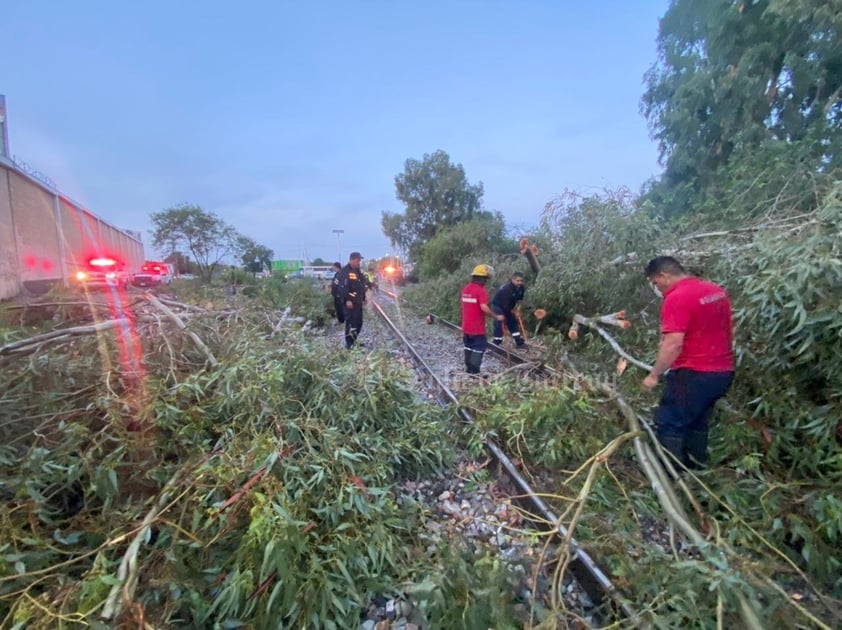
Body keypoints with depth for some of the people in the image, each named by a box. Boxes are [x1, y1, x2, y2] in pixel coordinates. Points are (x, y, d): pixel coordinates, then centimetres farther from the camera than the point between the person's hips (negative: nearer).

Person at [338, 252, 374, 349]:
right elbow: (343, 287, -21)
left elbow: (363, 284, 24)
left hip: (358, 301, 9)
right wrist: (347, 300, -27)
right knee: (351, 322, -7)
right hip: (350, 302, -9)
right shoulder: (345, 271, -13)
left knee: (359, 322, 13)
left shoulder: (358, 271, 16)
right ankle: (349, 343, 1)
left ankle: (354, 341, 25)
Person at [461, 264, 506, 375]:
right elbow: (484, 308, -28)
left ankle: (469, 369, 28)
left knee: (469, 348, 18)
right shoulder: (481, 290, -19)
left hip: (466, 327, 8)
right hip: (477, 328, -8)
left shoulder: (466, 288, 6)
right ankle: (474, 372, 3)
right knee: (478, 349, 2)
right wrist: (496, 317, -17)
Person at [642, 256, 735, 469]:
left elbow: (673, 344, -25)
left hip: (694, 374, -9)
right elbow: (713, 331, 19)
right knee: (697, 422, 22)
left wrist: (654, 375, -17)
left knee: (669, 425, 2)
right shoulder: (717, 290, 10)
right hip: (723, 371, 9)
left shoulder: (677, 298, -19)